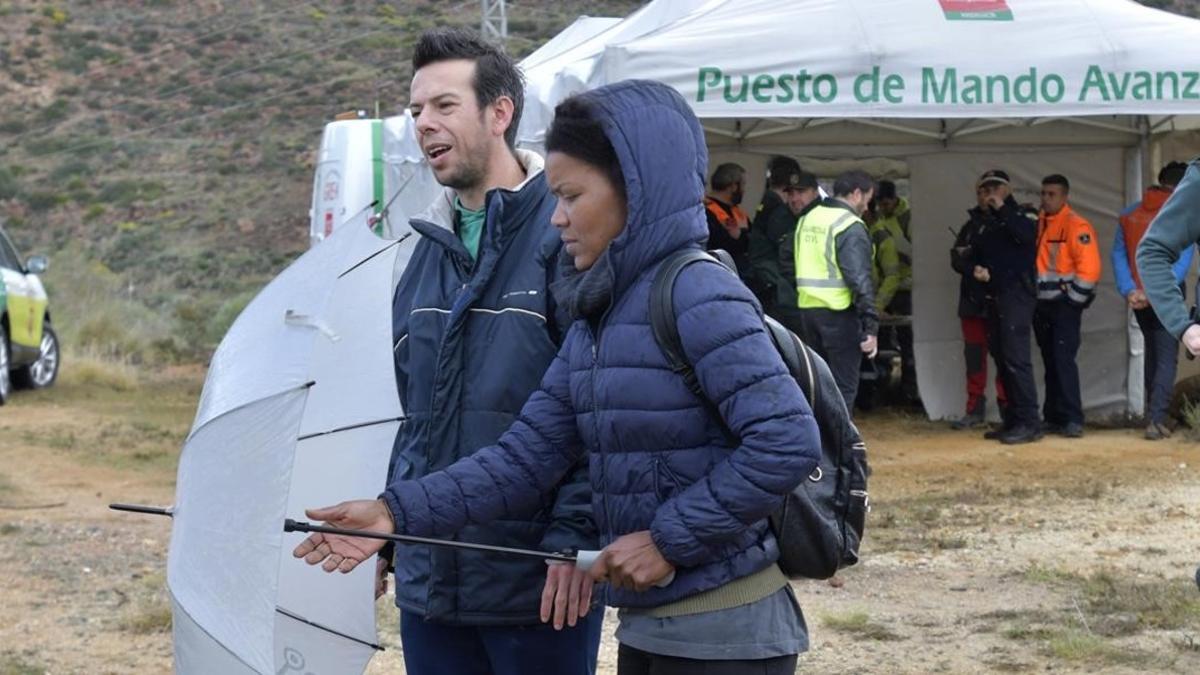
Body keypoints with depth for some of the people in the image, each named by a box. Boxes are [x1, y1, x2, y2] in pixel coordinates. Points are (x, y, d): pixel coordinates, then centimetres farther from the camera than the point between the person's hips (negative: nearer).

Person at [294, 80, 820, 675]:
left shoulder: (697, 296, -16)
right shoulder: (595, 322, 11)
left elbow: (788, 441, -23)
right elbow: (525, 456, 7)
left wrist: (670, 538, -19)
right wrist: (397, 512, -4)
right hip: (646, 626, 8)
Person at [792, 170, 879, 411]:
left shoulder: (807, 219, 13)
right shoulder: (850, 227, -12)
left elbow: (797, 267, 13)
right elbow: (860, 280, -17)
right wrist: (871, 326, -18)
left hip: (807, 308, 7)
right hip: (838, 312, -7)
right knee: (843, 387, -1)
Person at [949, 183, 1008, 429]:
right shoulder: (971, 225, 16)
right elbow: (957, 258, 8)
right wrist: (975, 271, -10)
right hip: (973, 298, 6)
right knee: (973, 356, 8)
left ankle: (1007, 408, -1)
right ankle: (975, 411, 14)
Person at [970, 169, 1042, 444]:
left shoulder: (1023, 214, 0)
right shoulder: (987, 222, 22)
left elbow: (1027, 235, -22)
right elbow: (976, 254, 26)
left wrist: (1002, 209, -15)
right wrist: (976, 269, 4)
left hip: (1017, 294, -8)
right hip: (994, 295, 8)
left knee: (1015, 357, -14)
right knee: (1001, 357, 9)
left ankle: (1028, 422, -14)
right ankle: (1013, 420, 16)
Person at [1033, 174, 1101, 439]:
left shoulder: (1076, 226, -10)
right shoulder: (1038, 224, 11)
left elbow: (1089, 267, -17)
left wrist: (1072, 299, -14)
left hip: (1065, 304, -7)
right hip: (1042, 305, 7)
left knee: (1064, 360, -13)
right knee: (1050, 362, 11)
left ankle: (1072, 420, -13)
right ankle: (1053, 417, 17)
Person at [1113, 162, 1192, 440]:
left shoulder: (1129, 215, 4)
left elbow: (1118, 254, -3)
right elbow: (1182, 262, -16)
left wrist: (1129, 290, -10)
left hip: (1139, 299, 5)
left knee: (1152, 352, 19)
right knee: (1167, 357, -2)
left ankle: (1154, 414, 21)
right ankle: (1156, 419, -15)